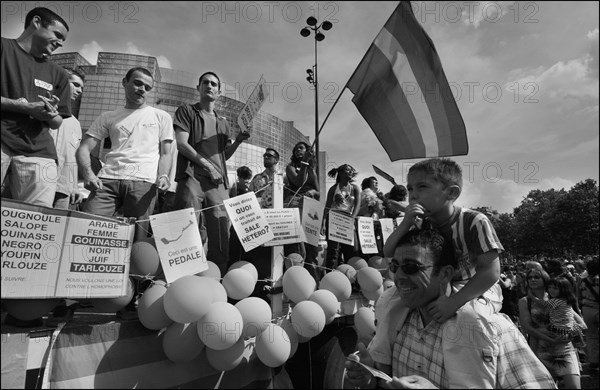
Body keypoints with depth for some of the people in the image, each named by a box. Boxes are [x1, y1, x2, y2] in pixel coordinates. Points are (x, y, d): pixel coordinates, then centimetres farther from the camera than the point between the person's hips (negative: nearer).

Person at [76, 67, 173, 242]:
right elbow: (84, 148, 15)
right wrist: (88, 173, -6)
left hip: (143, 181, -2)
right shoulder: (108, 117, 21)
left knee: (135, 241, -9)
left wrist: (163, 176, -7)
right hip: (108, 180, 2)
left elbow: (165, 153, 13)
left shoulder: (161, 117, 18)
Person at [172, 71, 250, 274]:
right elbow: (181, 144, -1)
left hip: (218, 182, 4)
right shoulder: (187, 111, 12)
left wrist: (237, 142, 6)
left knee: (222, 236, -3)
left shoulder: (223, 122, 26)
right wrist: (207, 165, -9)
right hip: (192, 177, -4)